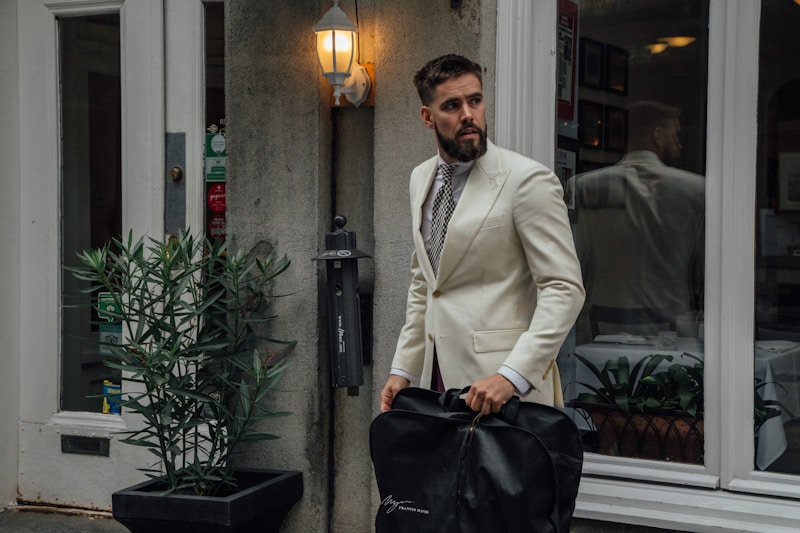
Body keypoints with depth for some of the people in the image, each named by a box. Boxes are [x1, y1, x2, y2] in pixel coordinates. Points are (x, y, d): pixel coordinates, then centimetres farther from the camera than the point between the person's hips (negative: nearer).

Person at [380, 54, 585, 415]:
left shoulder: (528, 180, -10)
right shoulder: (421, 179, 12)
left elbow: (565, 288, -14)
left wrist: (512, 376, -23)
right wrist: (403, 369, 13)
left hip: (508, 384, -6)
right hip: (439, 372, 6)